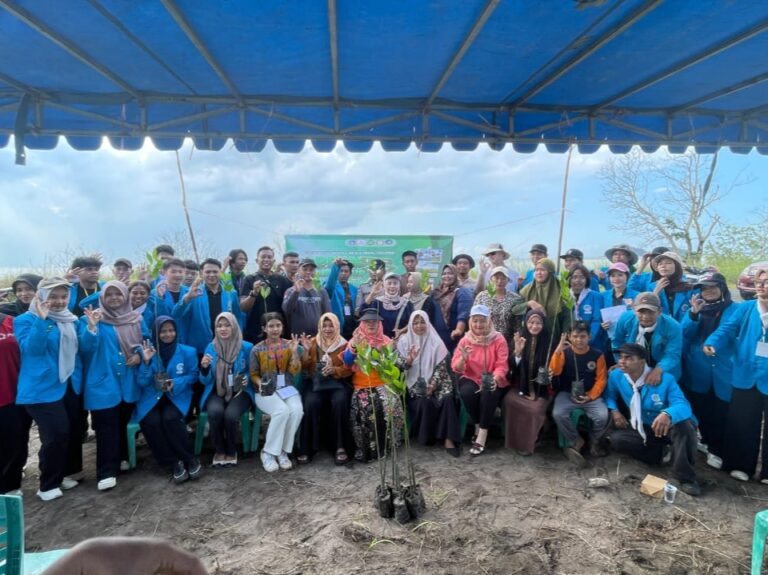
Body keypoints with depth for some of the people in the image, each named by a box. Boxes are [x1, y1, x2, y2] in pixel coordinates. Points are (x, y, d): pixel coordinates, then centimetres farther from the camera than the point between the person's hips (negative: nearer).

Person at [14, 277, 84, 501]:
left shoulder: (72, 320, 11)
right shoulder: (26, 320, -7)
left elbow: (81, 348, 10)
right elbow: (31, 348, -20)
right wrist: (41, 320, -28)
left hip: (70, 385, 6)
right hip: (42, 388, -6)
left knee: (73, 430, 11)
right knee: (57, 434, -13)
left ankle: (65, 473, 30)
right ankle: (48, 484, 5)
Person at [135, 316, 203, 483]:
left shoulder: (188, 352, 2)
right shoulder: (148, 352, 3)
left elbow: (193, 375, 4)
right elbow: (142, 383, -1)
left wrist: (175, 384, -14)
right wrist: (146, 362, -16)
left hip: (177, 396, -1)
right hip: (152, 397, 1)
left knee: (170, 418, -32)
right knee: (150, 421, -29)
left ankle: (190, 459, -16)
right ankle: (174, 463, -15)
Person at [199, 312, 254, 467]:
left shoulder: (246, 347, -3)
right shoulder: (211, 347, 2)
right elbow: (205, 381, 2)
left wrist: (247, 378, -15)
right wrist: (204, 367, -18)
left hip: (239, 392, -1)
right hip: (216, 392, 1)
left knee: (231, 414, -31)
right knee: (215, 412, -32)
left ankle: (231, 451, -3)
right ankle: (219, 451, -6)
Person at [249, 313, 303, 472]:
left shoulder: (289, 345, 5)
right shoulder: (257, 349, 2)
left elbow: (295, 371, -3)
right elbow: (253, 374, 7)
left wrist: (294, 352, -17)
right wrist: (260, 383, -15)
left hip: (287, 388, 2)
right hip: (266, 391, -2)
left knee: (297, 410, -29)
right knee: (282, 411, -32)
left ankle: (283, 451, -12)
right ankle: (268, 452, -14)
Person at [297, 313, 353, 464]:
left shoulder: (344, 345, 6)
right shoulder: (312, 342, 11)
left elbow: (349, 369, -1)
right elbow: (304, 368, 5)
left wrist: (334, 370, -19)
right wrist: (306, 350, -10)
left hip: (338, 382, -1)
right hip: (315, 382, 1)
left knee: (339, 402, -32)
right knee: (311, 404, -30)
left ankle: (340, 447, -21)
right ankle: (308, 447, -19)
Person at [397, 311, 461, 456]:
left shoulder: (435, 341, 4)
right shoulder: (404, 341, 4)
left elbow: (442, 365, -1)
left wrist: (433, 383, -16)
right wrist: (409, 360, -22)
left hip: (434, 381, 1)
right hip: (414, 382, -1)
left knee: (448, 397, -26)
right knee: (424, 401, -29)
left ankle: (448, 438, -23)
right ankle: (425, 435, -7)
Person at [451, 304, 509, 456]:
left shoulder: (498, 339, -5)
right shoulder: (465, 340, -1)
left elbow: (502, 366, -11)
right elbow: (456, 368, -7)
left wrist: (494, 379, -33)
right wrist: (463, 358, -30)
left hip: (493, 381, -1)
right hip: (471, 379, 2)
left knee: (488, 394, -34)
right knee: (467, 392, -31)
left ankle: (482, 437, -24)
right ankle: (478, 427, -7)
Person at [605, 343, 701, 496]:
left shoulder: (665, 380, -24)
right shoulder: (616, 376, -12)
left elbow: (684, 406, -35)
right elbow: (609, 394, 8)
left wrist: (668, 414, -58)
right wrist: (614, 410, -14)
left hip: (669, 427, -3)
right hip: (642, 429, 3)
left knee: (684, 425, -38)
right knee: (616, 439, -23)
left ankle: (686, 477, -23)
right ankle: (660, 452, -3)